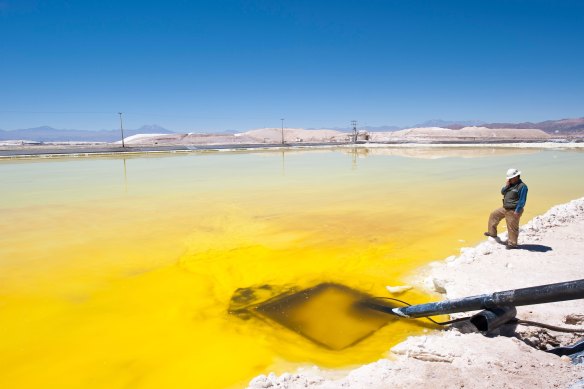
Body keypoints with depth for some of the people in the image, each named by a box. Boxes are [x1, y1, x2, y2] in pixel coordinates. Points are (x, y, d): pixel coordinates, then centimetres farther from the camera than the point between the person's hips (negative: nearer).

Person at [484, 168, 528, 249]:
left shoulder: (522, 186, -16)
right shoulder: (511, 184, 10)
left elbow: (522, 200, -19)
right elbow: (502, 192, 10)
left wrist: (517, 211, -21)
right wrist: (506, 185, -8)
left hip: (513, 211, -9)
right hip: (505, 208, 9)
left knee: (512, 228, 0)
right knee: (493, 215, 15)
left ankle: (512, 244, 13)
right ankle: (492, 233, 26)